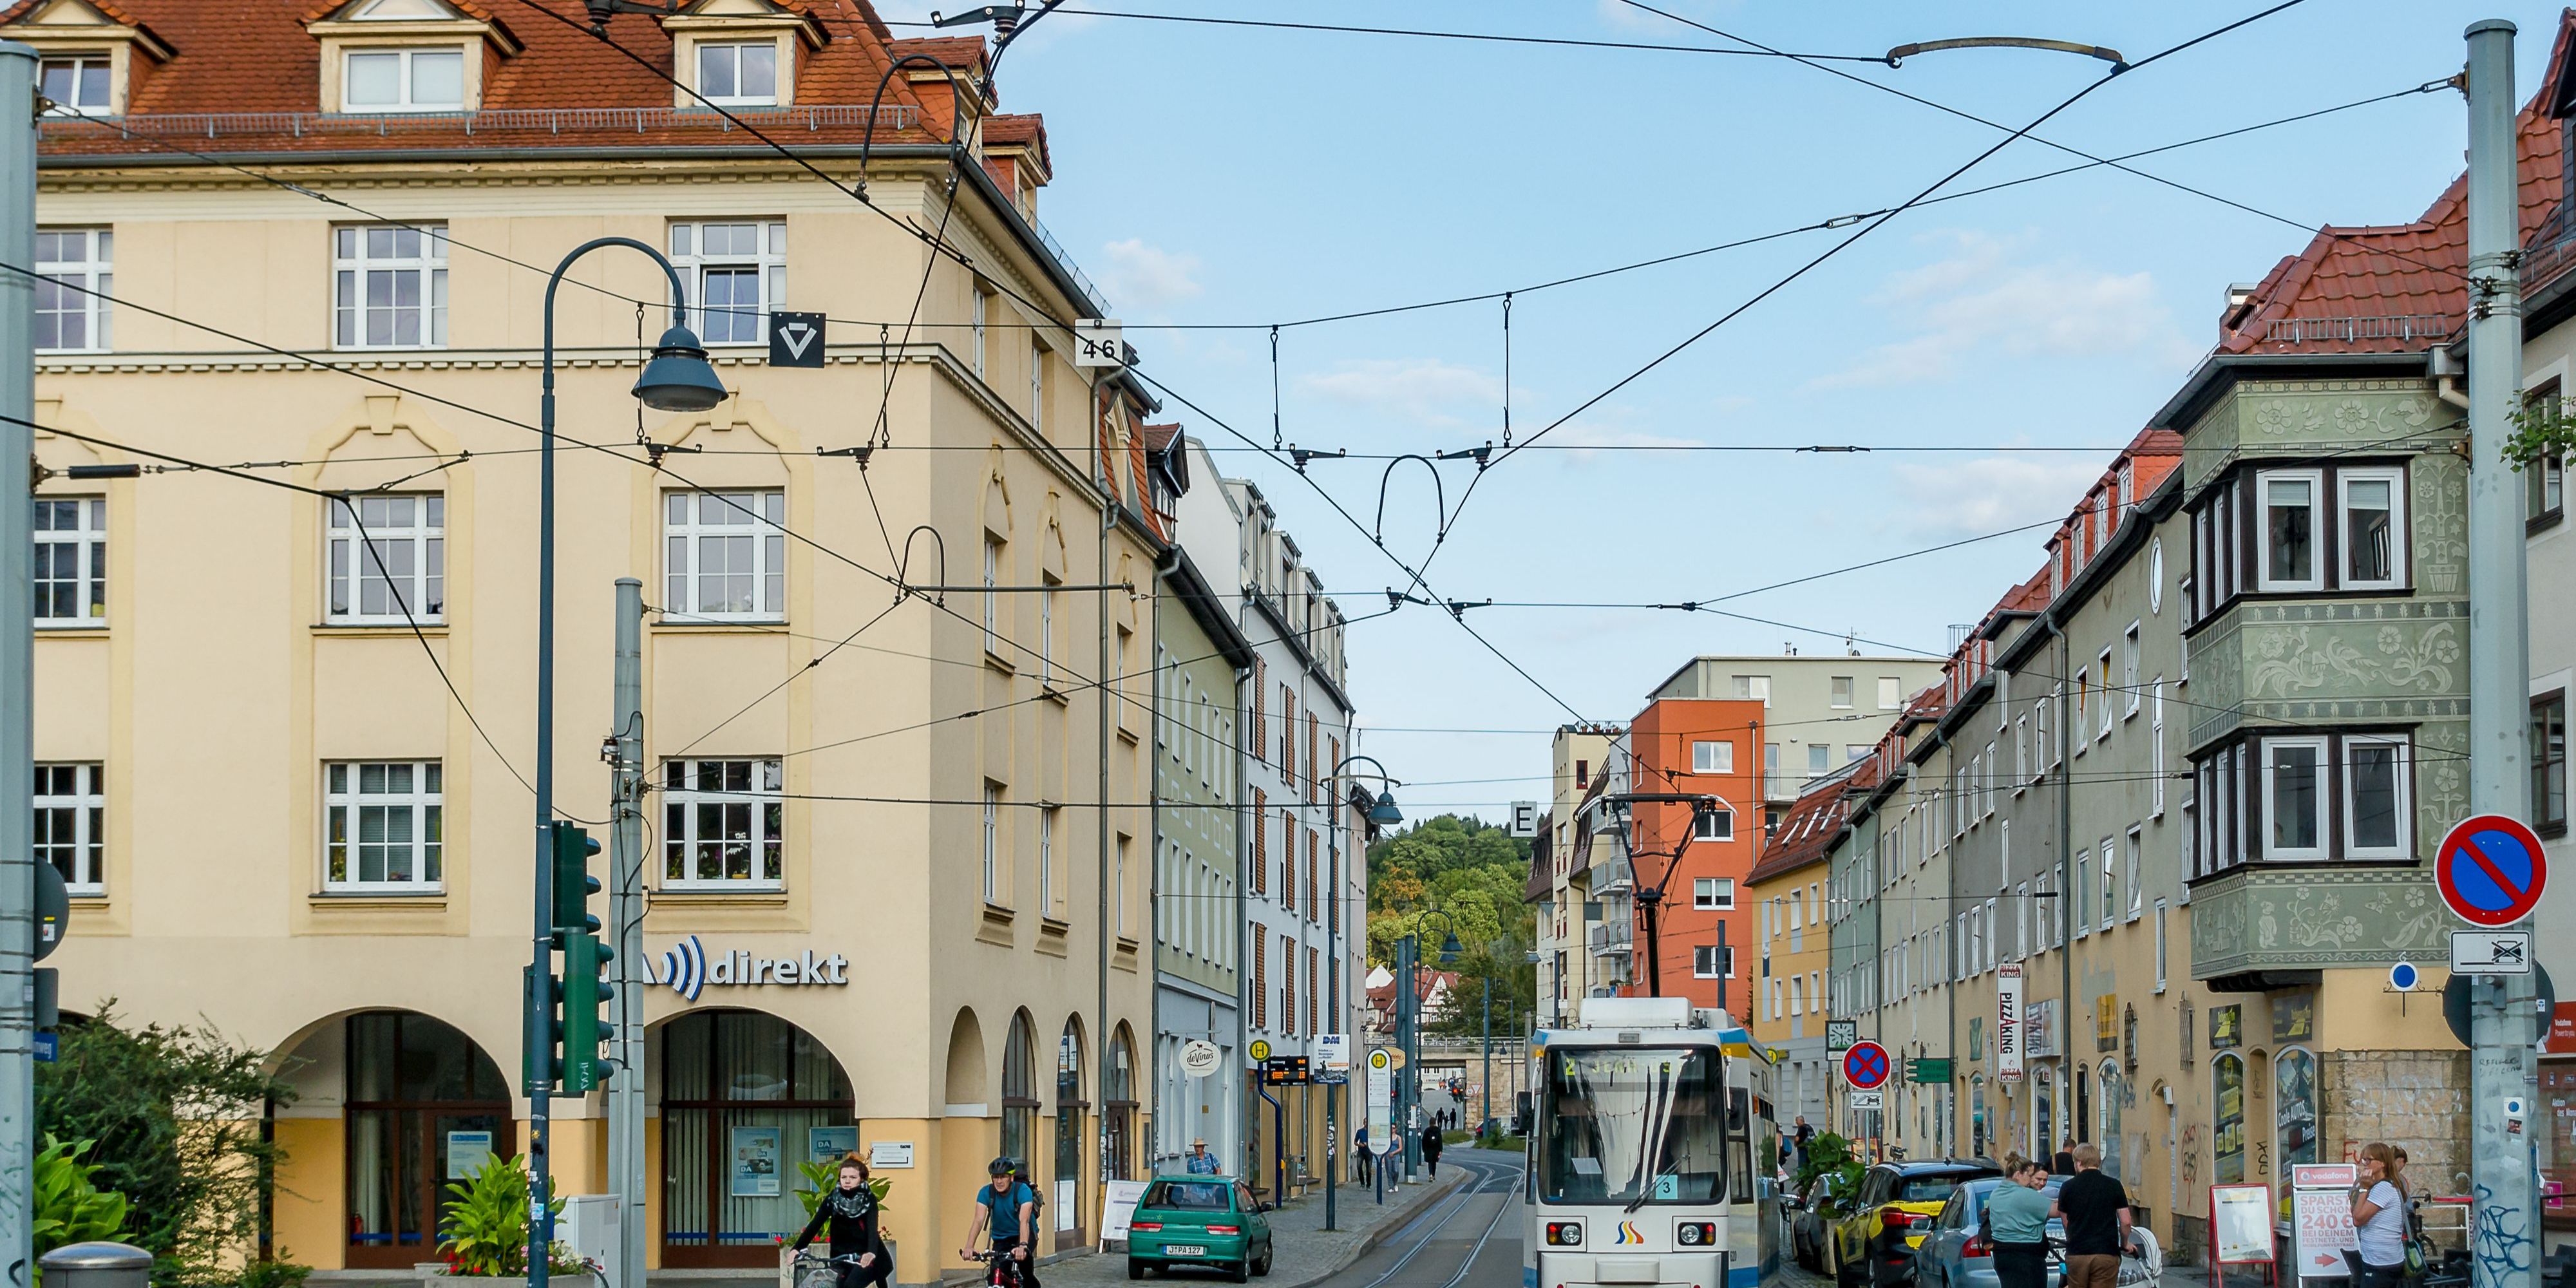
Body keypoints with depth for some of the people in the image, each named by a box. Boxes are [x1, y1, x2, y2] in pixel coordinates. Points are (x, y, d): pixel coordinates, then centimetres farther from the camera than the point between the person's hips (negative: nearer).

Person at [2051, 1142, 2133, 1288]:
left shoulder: (2068, 1187, 3)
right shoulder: (2114, 1185, 0)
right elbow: (2125, 1222, 0)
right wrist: (2124, 1244, 17)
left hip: (2076, 1254, 1)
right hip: (2106, 1254, -1)